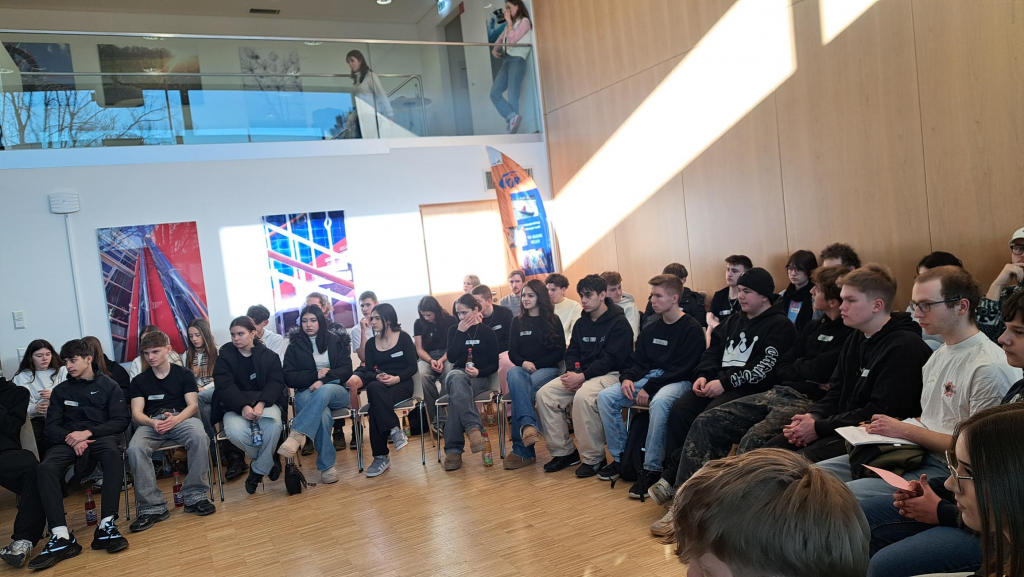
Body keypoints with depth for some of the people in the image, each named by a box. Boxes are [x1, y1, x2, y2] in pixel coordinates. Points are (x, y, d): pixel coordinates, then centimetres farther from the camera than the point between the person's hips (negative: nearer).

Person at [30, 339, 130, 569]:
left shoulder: (108, 385, 9)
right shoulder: (60, 390, 16)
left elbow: (122, 420, 0)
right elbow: (51, 427, 7)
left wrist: (88, 433, -14)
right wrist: (71, 439, -14)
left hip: (100, 436, -2)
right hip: (69, 439, 3)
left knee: (113, 454, -38)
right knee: (45, 468, -30)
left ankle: (106, 526, -39)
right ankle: (61, 537, -38)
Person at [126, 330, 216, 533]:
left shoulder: (184, 374, 12)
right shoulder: (139, 381, 16)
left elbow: (193, 405, 2)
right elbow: (136, 413, 5)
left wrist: (175, 419, -20)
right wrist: (153, 422, -19)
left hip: (181, 418, -1)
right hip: (151, 422, 1)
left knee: (199, 437, -36)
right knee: (135, 449, -33)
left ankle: (194, 496, -23)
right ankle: (153, 507, -28)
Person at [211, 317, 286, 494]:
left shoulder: (269, 355, 5)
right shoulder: (225, 356, 3)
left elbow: (276, 382, -6)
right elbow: (224, 386, -10)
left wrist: (261, 404, -26)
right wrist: (243, 407, -27)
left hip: (264, 401, 0)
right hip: (235, 405, 0)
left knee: (272, 424, -36)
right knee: (235, 431, -34)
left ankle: (258, 470, -13)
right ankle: (270, 460, -4)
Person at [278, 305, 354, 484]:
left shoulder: (336, 341, 10)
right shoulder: (295, 345, 10)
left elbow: (346, 370, 0)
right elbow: (289, 378, 3)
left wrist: (323, 380, -17)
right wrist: (315, 375, -10)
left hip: (336, 391, 1)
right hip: (307, 393, 0)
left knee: (325, 391, -39)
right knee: (323, 414, -36)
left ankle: (296, 436, -48)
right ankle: (327, 466, -33)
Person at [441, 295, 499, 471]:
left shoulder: (488, 332, 7)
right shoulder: (454, 329, 13)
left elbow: (494, 364, 4)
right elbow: (451, 357, -3)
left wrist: (479, 372, -16)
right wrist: (460, 332, -8)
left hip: (479, 378, -1)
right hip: (458, 374, 1)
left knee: (456, 394, -37)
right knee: (457, 377, -41)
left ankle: (453, 450, -44)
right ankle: (474, 428, -57)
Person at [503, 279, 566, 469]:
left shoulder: (553, 321, 8)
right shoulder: (518, 321, 16)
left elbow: (560, 352, 2)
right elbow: (512, 352, 10)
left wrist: (536, 365, -9)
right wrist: (523, 363, -12)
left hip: (547, 369, -2)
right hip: (522, 368, 2)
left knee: (520, 390, -35)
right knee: (513, 373, -38)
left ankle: (522, 450, -37)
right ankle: (528, 425, -57)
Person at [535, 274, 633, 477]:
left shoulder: (618, 323, -8)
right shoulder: (581, 323, 15)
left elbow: (611, 360, -17)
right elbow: (572, 352, 13)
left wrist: (583, 377, -22)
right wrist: (572, 372, -9)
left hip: (612, 374, -7)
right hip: (581, 374, 8)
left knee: (583, 396, -37)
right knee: (544, 394, -12)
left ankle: (594, 458, -20)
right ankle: (564, 452, -2)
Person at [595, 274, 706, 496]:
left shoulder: (692, 328, -8)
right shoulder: (651, 329, 13)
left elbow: (683, 368, -15)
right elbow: (639, 362, 14)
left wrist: (650, 388, -20)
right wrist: (628, 378, -8)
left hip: (679, 381, -7)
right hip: (650, 377, 7)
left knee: (659, 402, -40)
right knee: (605, 397, -12)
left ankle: (652, 469, -28)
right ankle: (620, 458, -2)